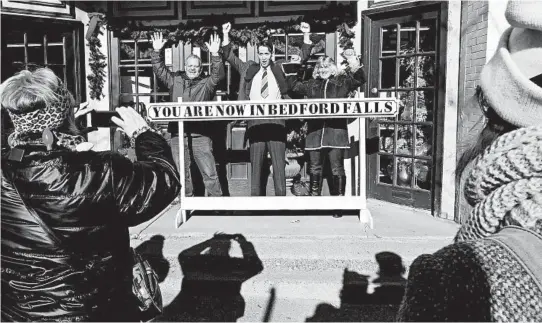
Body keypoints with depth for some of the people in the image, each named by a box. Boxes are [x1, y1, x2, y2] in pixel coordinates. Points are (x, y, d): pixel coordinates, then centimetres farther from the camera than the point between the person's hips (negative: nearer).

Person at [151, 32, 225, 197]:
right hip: (178, 133, 3)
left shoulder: (207, 83, 6)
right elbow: (159, 69, 14)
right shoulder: (175, 81, 15)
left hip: (201, 134, -3)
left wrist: (215, 55, -20)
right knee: (181, 172, 11)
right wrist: (157, 51, 1)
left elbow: (219, 74, -9)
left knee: (209, 172, -1)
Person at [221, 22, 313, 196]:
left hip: (276, 121, -1)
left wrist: (306, 35, 5)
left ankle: (281, 196, 3)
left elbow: (303, 56, 14)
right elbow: (229, 56, 20)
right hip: (255, 121, 1)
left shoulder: (280, 68, 15)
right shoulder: (248, 69, 18)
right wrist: (226, 34, 11)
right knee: (256, 162, 3)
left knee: (279, 162, -2)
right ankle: (255, 196, 8)